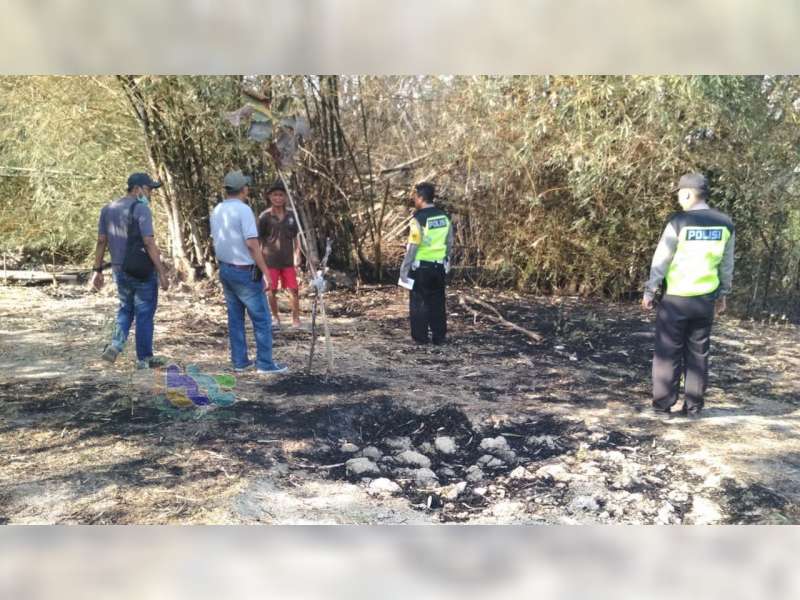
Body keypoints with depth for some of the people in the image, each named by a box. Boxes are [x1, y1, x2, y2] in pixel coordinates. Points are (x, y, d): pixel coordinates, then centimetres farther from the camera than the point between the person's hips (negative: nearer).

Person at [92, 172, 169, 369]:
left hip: (119, 270, 6)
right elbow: (149, 243, -20)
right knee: (144, 313, 5)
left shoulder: (108, 209, 7)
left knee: (125, 309, 23)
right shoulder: (141, 208, -14)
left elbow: (101, 241, 8)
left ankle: (115, 345, 6)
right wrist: (162, 273, -18)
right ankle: (144, 358, 12)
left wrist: (97, 270, 13)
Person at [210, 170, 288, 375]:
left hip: (225, 269, 8)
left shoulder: (217, 210, 7)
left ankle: (240, 361, 17)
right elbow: (252, 244, -22)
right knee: (261, 319, 0)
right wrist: (265, 271, -17)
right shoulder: (244, 210, -16)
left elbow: (216, 241, 14)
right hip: (245, 272, -8)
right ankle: (265, 364, 1)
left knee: (235, 318, 13)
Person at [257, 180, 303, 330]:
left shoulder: (291, 215, 3)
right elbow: (259, 239, -1)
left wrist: (297, 255, 3)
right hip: (270, 260, -2)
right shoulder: (264, 216, -5)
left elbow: (295, 237, 10)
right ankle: (276, 318, 21)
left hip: (288, 260, 2)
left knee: (293, 290, 0)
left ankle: (296, 320, 9)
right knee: (272, 291, 5)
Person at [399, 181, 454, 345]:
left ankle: (420, 337, 10)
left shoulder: (419, 219, -16)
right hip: (439, 267, 6)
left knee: (418, 302, 6)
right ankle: (439, 336, 18)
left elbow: (412, 247, -16)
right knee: (437, 302, 13)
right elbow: (449, 243, 10)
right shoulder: (444, 217, 4)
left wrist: (404, 269, -9)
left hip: (421, 267, -6)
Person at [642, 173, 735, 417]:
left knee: (668, 352, 5)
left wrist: (650, 291, -1)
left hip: (676, 298, -4)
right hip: (706, 298, 4)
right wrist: (723, 293, 19)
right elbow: (727, 264, 9)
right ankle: (693, 405, 16)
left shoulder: (679, 222, -12)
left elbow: (661, 260, -9)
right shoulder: (725, 223, 2)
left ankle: (663, 403, 8)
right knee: (698, 353, 12)